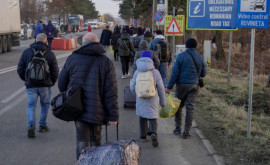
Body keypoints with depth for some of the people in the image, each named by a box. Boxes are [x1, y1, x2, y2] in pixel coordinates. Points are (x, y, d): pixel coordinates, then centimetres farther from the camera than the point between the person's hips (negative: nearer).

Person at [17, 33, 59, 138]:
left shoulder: (27, 52, 2)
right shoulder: (50, 53, -1)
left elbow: (20, 69, 2)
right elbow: (55, 70, -2)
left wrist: (26, 80, 16)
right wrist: (52, 82, 13)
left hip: (31, 85, 0)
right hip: (45, 84, 0)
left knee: (31, 105, 4)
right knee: (45, 104, 16)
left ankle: (31, 126, -14)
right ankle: (42, 125, 21)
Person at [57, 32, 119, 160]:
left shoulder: (72, 59, 2)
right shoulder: (106, 62, -2)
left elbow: (62, 84, 7)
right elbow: (111, 91, -9)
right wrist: (113, 115, -8)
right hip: (97, 110, 0)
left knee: (82, 140, 3)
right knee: (96, 139, 17)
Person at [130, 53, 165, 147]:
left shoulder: (137, 72, -2)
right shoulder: (155, 72, -6)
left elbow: (132, 87, 0)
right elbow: (161, 88, -4)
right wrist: (162, 102, 6)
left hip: (140, 99, 2)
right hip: (152, 100, -2)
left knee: (142, 117, 20)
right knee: (152, 119, 5)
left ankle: (143, 136, 25)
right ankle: (153, 133, -22)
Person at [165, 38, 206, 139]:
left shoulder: (181, 56, -7)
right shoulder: (200, 58, 2)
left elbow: (174, 73, -10)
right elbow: (203, 74, 9)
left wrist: (169, 87, -7)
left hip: (182, 85, -2)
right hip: (194, 85, 2)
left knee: (178, 106, 14)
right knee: (190, 108, 4)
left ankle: (178, 128, 17)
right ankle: (186, 132, 5)